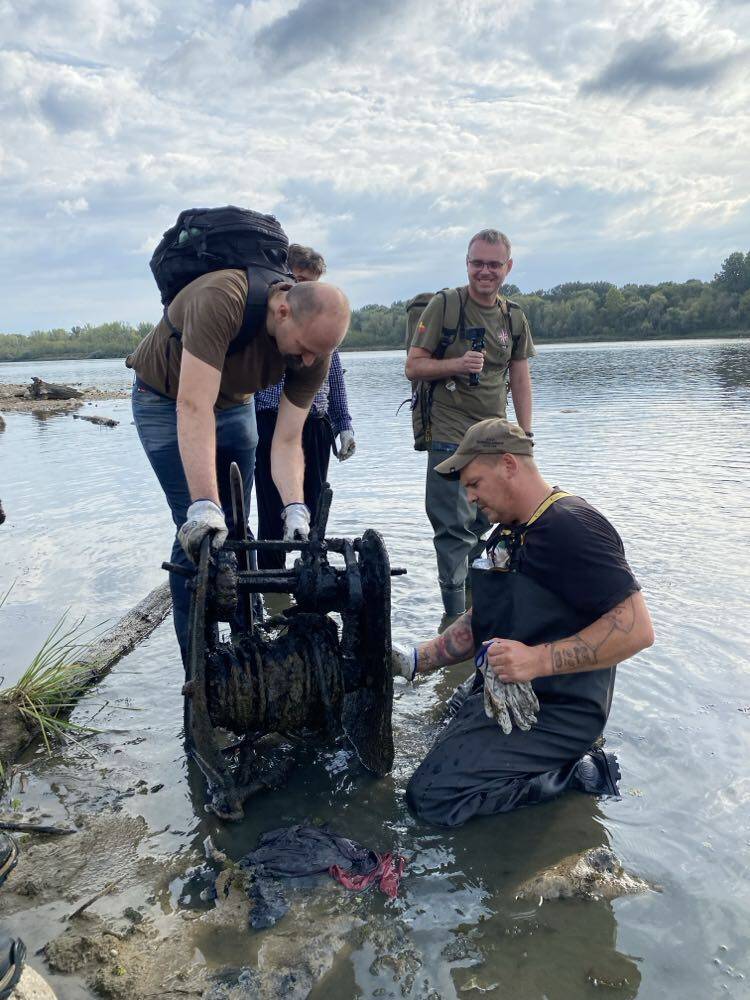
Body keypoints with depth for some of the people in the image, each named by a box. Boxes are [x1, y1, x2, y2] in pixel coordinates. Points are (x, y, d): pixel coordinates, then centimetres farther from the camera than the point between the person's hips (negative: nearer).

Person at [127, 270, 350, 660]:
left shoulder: (314, 352, -21)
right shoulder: (222, 299, -39)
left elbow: (287, 441, -20)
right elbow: (194, 407, -45)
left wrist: (295, 509, -36)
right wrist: (204, 507, -51)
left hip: (233, 403, 5)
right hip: (167, 401, -4)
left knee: (235, 528, 7)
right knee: (200, 533, -12)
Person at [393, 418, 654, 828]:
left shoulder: (571, 526, -19)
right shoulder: (507, 534, 12)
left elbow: (636, 628, -25)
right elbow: (480, 624, 16)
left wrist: (539, 659, -30)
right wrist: (414, 660, 5)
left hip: (555, 712, -10)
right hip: (503, 695, 10)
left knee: (431, 797, -15)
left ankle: (577, 772, -3)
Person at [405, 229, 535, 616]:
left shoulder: (515, 317, 10)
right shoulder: (443, 305, -5)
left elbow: (520, 380, 14)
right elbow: (413, 366, -7)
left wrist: (525, 435, 9)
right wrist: (458, 364, -23)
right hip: (451, 438, -5)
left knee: (484, 523, 15)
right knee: (456, 528, -4)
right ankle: (454, 614, 5)